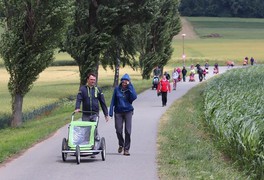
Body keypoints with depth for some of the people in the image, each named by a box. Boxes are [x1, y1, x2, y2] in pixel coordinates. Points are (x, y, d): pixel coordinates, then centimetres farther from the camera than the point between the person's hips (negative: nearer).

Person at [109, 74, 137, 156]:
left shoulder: (130, 89, 0)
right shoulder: (117, 89, 2)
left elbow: (134, 97, -19)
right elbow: (113, 100, 7)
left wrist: (129, 86, -18)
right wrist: (111, 111, 1)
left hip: (128, 111, -1)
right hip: (118, 112, 1)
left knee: (128, 131, -6)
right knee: (118, 130, -2)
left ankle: (126, 149, 3)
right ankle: (121, 144, 25)